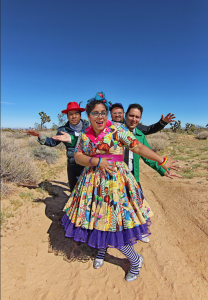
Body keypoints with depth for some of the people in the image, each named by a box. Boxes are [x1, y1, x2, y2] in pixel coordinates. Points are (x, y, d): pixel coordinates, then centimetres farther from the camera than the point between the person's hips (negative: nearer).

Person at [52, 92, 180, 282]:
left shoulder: (117, 129, -8)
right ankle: (101, 248, 49)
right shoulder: (85, 135, 5)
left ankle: (136, 260, 29)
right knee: (96, 217, 16)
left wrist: (162, 161, -13)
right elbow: (77, 156, 1)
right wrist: (96, 161, -17)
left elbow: (139, 147, -10)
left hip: (115, 181, -4)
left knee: (113, 224, 0)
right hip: (92, 183, 5)